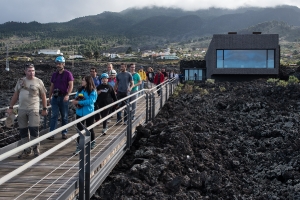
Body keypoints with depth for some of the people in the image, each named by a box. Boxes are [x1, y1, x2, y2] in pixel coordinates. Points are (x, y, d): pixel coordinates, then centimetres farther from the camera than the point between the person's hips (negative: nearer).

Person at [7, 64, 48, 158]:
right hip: (21, 109, 4)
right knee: (23, 130, 6)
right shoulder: (20, 81, 10)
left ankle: (35, 148, 10)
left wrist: (44, 109, 1)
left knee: (33, 129, -8)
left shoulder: (38, 82, 1)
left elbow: (43, 96, 4)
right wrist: (10, 107, 10)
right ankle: (26, 150, 17)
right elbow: (15, 95, 14)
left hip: (33, 109, -4)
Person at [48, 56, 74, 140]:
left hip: (64, 97, -3)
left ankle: (64, 133, 13)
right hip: (55, 97, 4)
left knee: (64, 116, 5)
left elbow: (71, 86, -8)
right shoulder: (54, 75, 12)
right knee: (54, 115, -3)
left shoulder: (68, 74, -2)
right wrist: (50, 97, 11)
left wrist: (67, 95, -21)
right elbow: (52, 86, 17)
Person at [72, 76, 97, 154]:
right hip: (79, 113, 4)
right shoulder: (80, 90, 7)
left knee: (89, 129, 12)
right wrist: (75, 102, -10)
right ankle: (79, 146, 4)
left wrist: (79, 102, -21)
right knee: (79, 129, 0)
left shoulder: (92, 91, -10)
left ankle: (92, 142, 36)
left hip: (89, 113, -4)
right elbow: (76, 98, 14)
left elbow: (90, 101, -21)